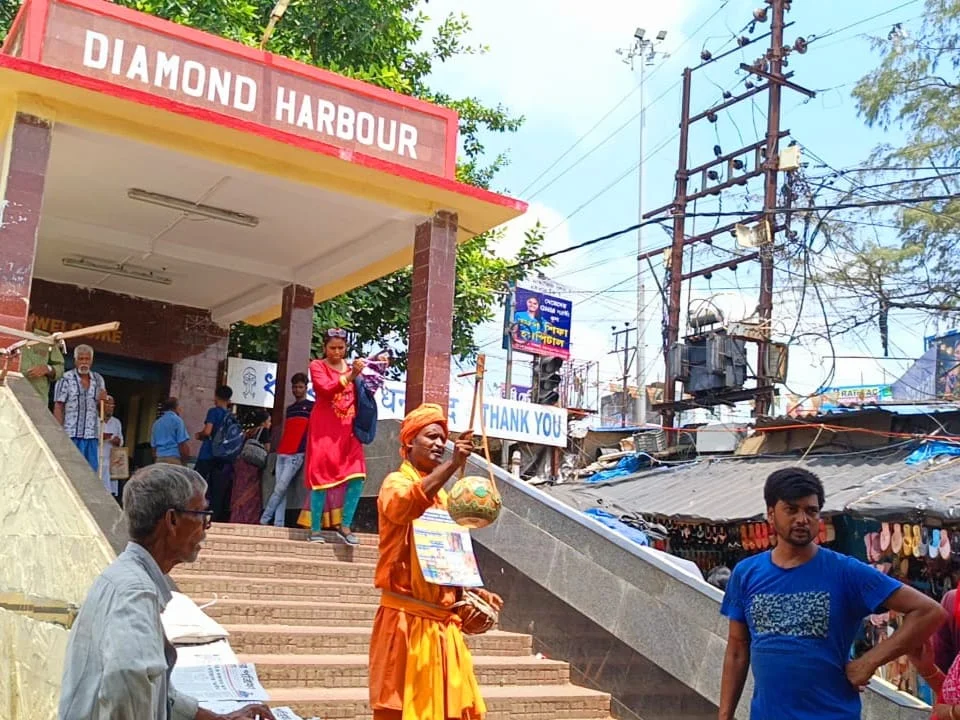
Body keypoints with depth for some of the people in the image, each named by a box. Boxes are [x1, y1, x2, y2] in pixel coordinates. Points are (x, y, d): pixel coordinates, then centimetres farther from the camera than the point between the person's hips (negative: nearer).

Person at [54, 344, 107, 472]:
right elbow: (58, 408, -4)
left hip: (92, 436, 5)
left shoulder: (98, 380, 15)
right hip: (71, 434, -5)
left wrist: (102, 400, -3)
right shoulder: (66, 379, 0)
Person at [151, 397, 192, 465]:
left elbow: (153, 446, 18)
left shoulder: (156, 423, 17)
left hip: (159, 460, 6)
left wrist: (156, 462, 24)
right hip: (174, 459, -6)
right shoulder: (177, 420, -2)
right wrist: (185, 462, -4)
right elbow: (183, 444, -9)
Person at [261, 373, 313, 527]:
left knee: (280, 489, -13)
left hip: (297, 454, -6)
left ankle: (264, 520, -8)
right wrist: (279, 450, 17)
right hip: (282, 453, 6)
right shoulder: (289, 408, 23)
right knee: (280, 490, -1)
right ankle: (278, 524, -4)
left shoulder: (311, 406, 6)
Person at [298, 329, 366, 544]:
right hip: (324, 428, -4)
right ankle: (315, 529, 1)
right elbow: (326, 388, -15)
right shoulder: (317, 366, 3)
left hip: (348, 429, 4)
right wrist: (351, 375, -26)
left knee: (357, 476, -8)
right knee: (322, 475, -5)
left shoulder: (351, 367, 16)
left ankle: (345, 525, 0)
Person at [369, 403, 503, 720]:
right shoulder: (396, 482, -5)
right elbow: (404, 507, -31)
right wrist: (454, 464, -38)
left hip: (442, 621, 7)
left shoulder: (441, 496, 18)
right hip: (407, 619, -7)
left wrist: (476, 591, 12)